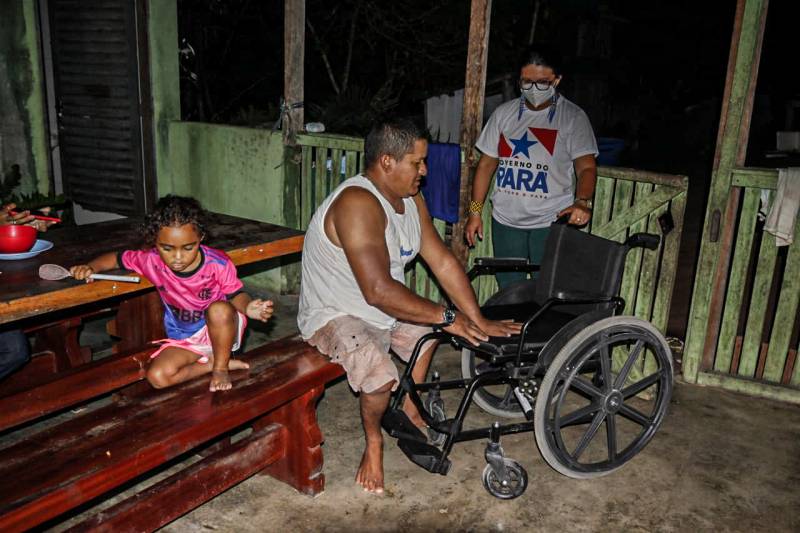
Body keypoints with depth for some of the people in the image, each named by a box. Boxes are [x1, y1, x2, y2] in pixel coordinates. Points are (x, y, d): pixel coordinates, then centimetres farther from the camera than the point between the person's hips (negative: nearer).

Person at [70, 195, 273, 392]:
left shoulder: (217, 263, -24)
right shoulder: (152, 261, -16)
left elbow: (235, 294, -12)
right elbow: (114, 258, 0)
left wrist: (248, 307, -35)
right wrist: (90, 267, -20)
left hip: (221, 331, -3)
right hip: (183, 340, 3)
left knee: (219, 309, -38)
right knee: (157, 376, -22)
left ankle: (221, 367, -12)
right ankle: (216, 363, -4)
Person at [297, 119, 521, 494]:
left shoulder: (410, 200, 1)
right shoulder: (357, 203, -29)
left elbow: (443, 261, 1)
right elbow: (379, 290, -36)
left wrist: (479, 321, -4)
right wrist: (446, 316, -27)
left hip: (384, 309, 9)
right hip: (334, 316, -9)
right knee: (381, 375, -31)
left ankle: (408, 408, 28)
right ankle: (373, 441, 1)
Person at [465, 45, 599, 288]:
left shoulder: (574, 117, -2)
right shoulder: (504, 113, 8)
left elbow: (586, 167, -8)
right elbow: (487, 163, 10)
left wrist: (583, 202, -29)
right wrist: (475, 211, 5)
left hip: (551, 222, -3)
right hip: (505, 221, 3)